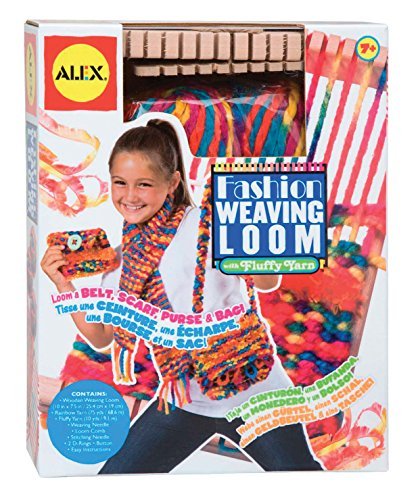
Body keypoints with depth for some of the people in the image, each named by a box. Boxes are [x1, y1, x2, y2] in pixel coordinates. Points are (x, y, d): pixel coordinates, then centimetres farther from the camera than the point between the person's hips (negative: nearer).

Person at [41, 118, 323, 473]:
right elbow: (101, 337, 8)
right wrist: (63, 284, -3)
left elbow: (267, 281, -23)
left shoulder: (203, 225, -13)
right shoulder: (123, 256, 4)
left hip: (253, 392, -5)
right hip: (184, 402, 5)